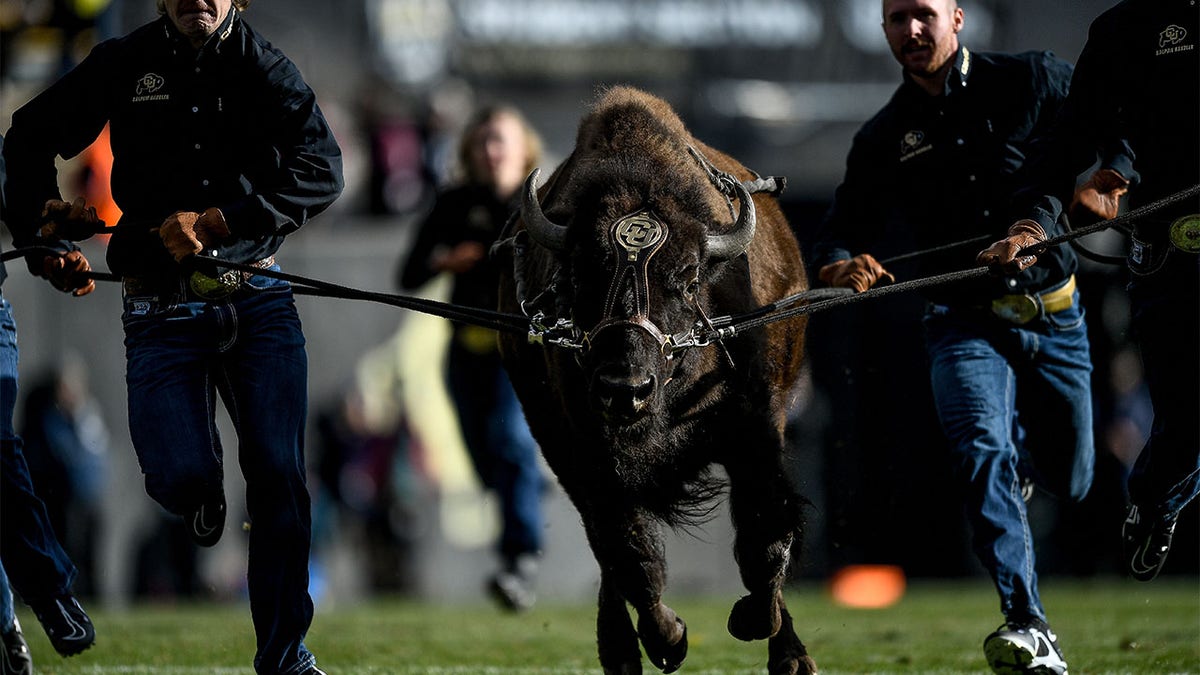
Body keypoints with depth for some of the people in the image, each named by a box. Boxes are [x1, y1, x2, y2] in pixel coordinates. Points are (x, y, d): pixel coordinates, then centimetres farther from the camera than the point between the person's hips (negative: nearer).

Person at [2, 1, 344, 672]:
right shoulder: (125, 63, 2)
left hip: (258, 305, 0)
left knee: (279, 476, -8)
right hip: (164, 308, 0)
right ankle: (205, 482, 26)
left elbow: (322, 172, -13)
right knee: (179, 479, -15)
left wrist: (217, 222, -20)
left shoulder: (266, 68, -1)